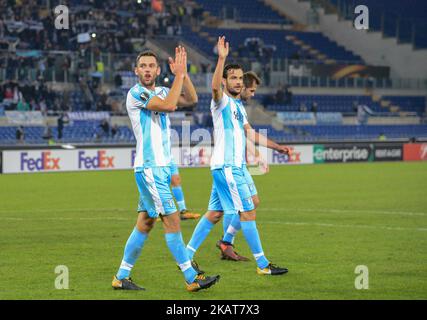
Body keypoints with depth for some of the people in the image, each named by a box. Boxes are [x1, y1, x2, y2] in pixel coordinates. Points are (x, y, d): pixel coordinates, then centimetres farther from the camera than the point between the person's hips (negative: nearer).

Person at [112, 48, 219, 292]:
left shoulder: (161, 91, 15)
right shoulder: (136, 93, -10)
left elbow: (191, 99, 10)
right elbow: (169, 106, -21)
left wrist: (183, 72, -1)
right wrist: (179, 74, -15)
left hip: (162, 166, 8)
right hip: (150, 168, -8)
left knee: (146, 222, 8)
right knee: (172, 219, -9)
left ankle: (122, 277, 13)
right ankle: (192, 278, -7)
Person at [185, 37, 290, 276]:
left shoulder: (238, 106, 18)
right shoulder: (222, 101, -9)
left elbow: (250, 133, 26)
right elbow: (215, 87, -33)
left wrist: (276, 147, 25)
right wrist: (222, 58, -43)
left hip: (233, 166, 9)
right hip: (226, 166, -9)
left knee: (215, 213, 11)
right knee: (248, 212, -7)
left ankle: (187, 256, 16)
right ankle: (263, 264, -3)